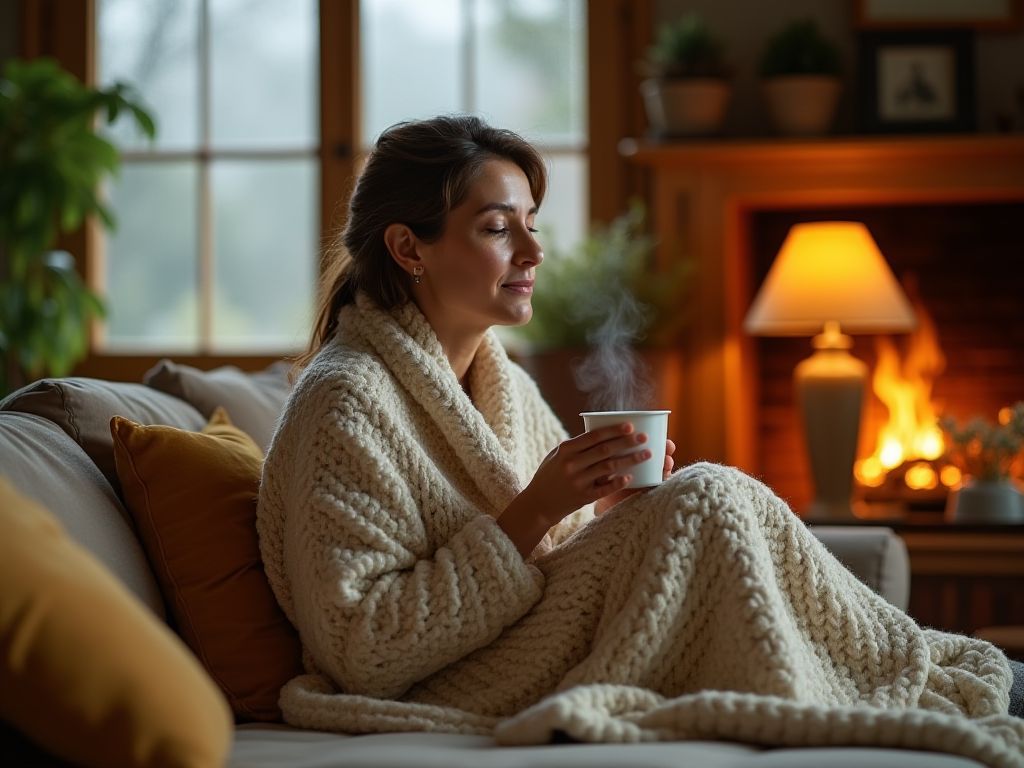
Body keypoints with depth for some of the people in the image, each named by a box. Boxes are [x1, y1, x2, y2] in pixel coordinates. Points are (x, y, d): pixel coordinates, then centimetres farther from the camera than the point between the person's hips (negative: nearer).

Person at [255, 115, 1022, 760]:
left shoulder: (506, 385, 12)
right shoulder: (345, 403, -14)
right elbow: (363, 654, -20)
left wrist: (610, 512, -6)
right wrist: (532, 514, -22)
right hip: (442, 701, -9)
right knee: (705, 498, -18)